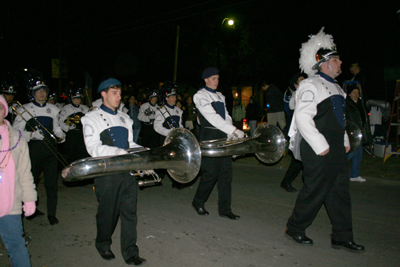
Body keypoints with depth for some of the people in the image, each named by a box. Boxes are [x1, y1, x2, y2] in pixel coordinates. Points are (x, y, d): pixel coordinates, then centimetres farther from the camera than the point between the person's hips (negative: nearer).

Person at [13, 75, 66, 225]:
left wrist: (61, 136, 0)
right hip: (34, 148, -2)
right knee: (32, 180, 10)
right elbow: (16, 131, -4)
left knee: (52, 182, 0)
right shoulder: (25, 109, 1)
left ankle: (51, 214, 10)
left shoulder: (53, 109, 11)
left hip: (50, 148, 2)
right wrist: (32, 134, -18)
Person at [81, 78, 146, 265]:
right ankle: (103, 245, 34)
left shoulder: (124, 118, 18)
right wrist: (118, 152, -24)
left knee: (130, 212, 5)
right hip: (107, 173, -4)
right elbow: (93, 148, -13)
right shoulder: (92, 118, -1)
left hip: (128, 171, 5)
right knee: (107, 212, 9)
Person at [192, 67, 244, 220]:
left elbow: (226, 116, 16)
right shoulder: (200, 95, -4)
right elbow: (212, 117, -16)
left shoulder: (220, 96, 20)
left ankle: (224, 209, 11)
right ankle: (198, 202, 18)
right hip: (209, 137, -7)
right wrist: (235, 130, -22)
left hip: (223, 137, 7)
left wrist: (232, 136, 2)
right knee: (210, 173, -5)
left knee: (226, 172, 3)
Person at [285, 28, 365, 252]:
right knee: (315, 191, 0)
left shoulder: (335, 86, 17)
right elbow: (303, 118, -21)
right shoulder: (311, 86, -13)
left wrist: (345, 141, 19)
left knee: (341, 190, 12)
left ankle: (342, 238, 24)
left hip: (336, 149, 9)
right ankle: (295, 229, 21)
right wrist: (320, 145, -22)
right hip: (319, 150, -9)